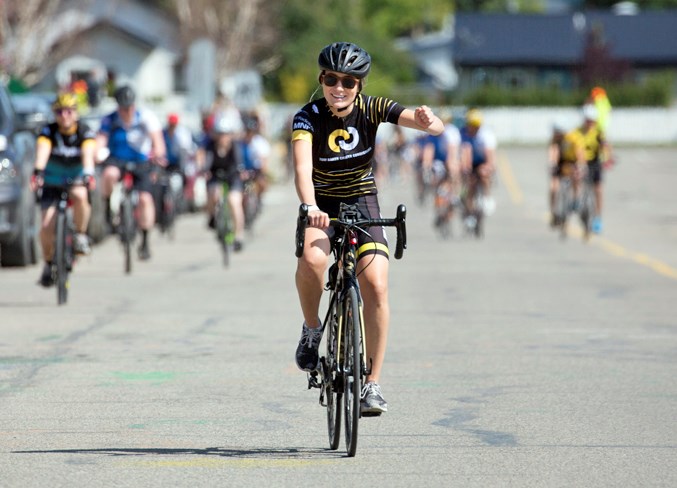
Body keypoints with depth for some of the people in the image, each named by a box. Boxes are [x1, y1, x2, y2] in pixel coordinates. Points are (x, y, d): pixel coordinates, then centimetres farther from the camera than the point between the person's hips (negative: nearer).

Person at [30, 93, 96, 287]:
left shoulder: (85, 132, -13)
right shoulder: (48, 131, -13)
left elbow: (88, 154, -30)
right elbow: (42, 150, -31)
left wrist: (88, 174, -50)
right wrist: (38, 172, -50)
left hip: (77, 180, -1)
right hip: (52, 183, 1)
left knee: (79, 196, -37)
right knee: (47, 226, -17)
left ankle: (81, 236, -14)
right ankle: (48, 264, 8)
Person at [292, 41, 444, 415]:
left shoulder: (371, 108, -14)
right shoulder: (308, 117, -19)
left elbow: (436, 128, -24)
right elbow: (302, 167, -36)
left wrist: (428, 120, -50)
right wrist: (310, 208, -55)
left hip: (362, 202, 1)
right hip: (323, 205, -1)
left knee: (376, 286, -16)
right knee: (311, 260, -34)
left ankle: (372, 384, -6)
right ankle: (312, 330, -6)